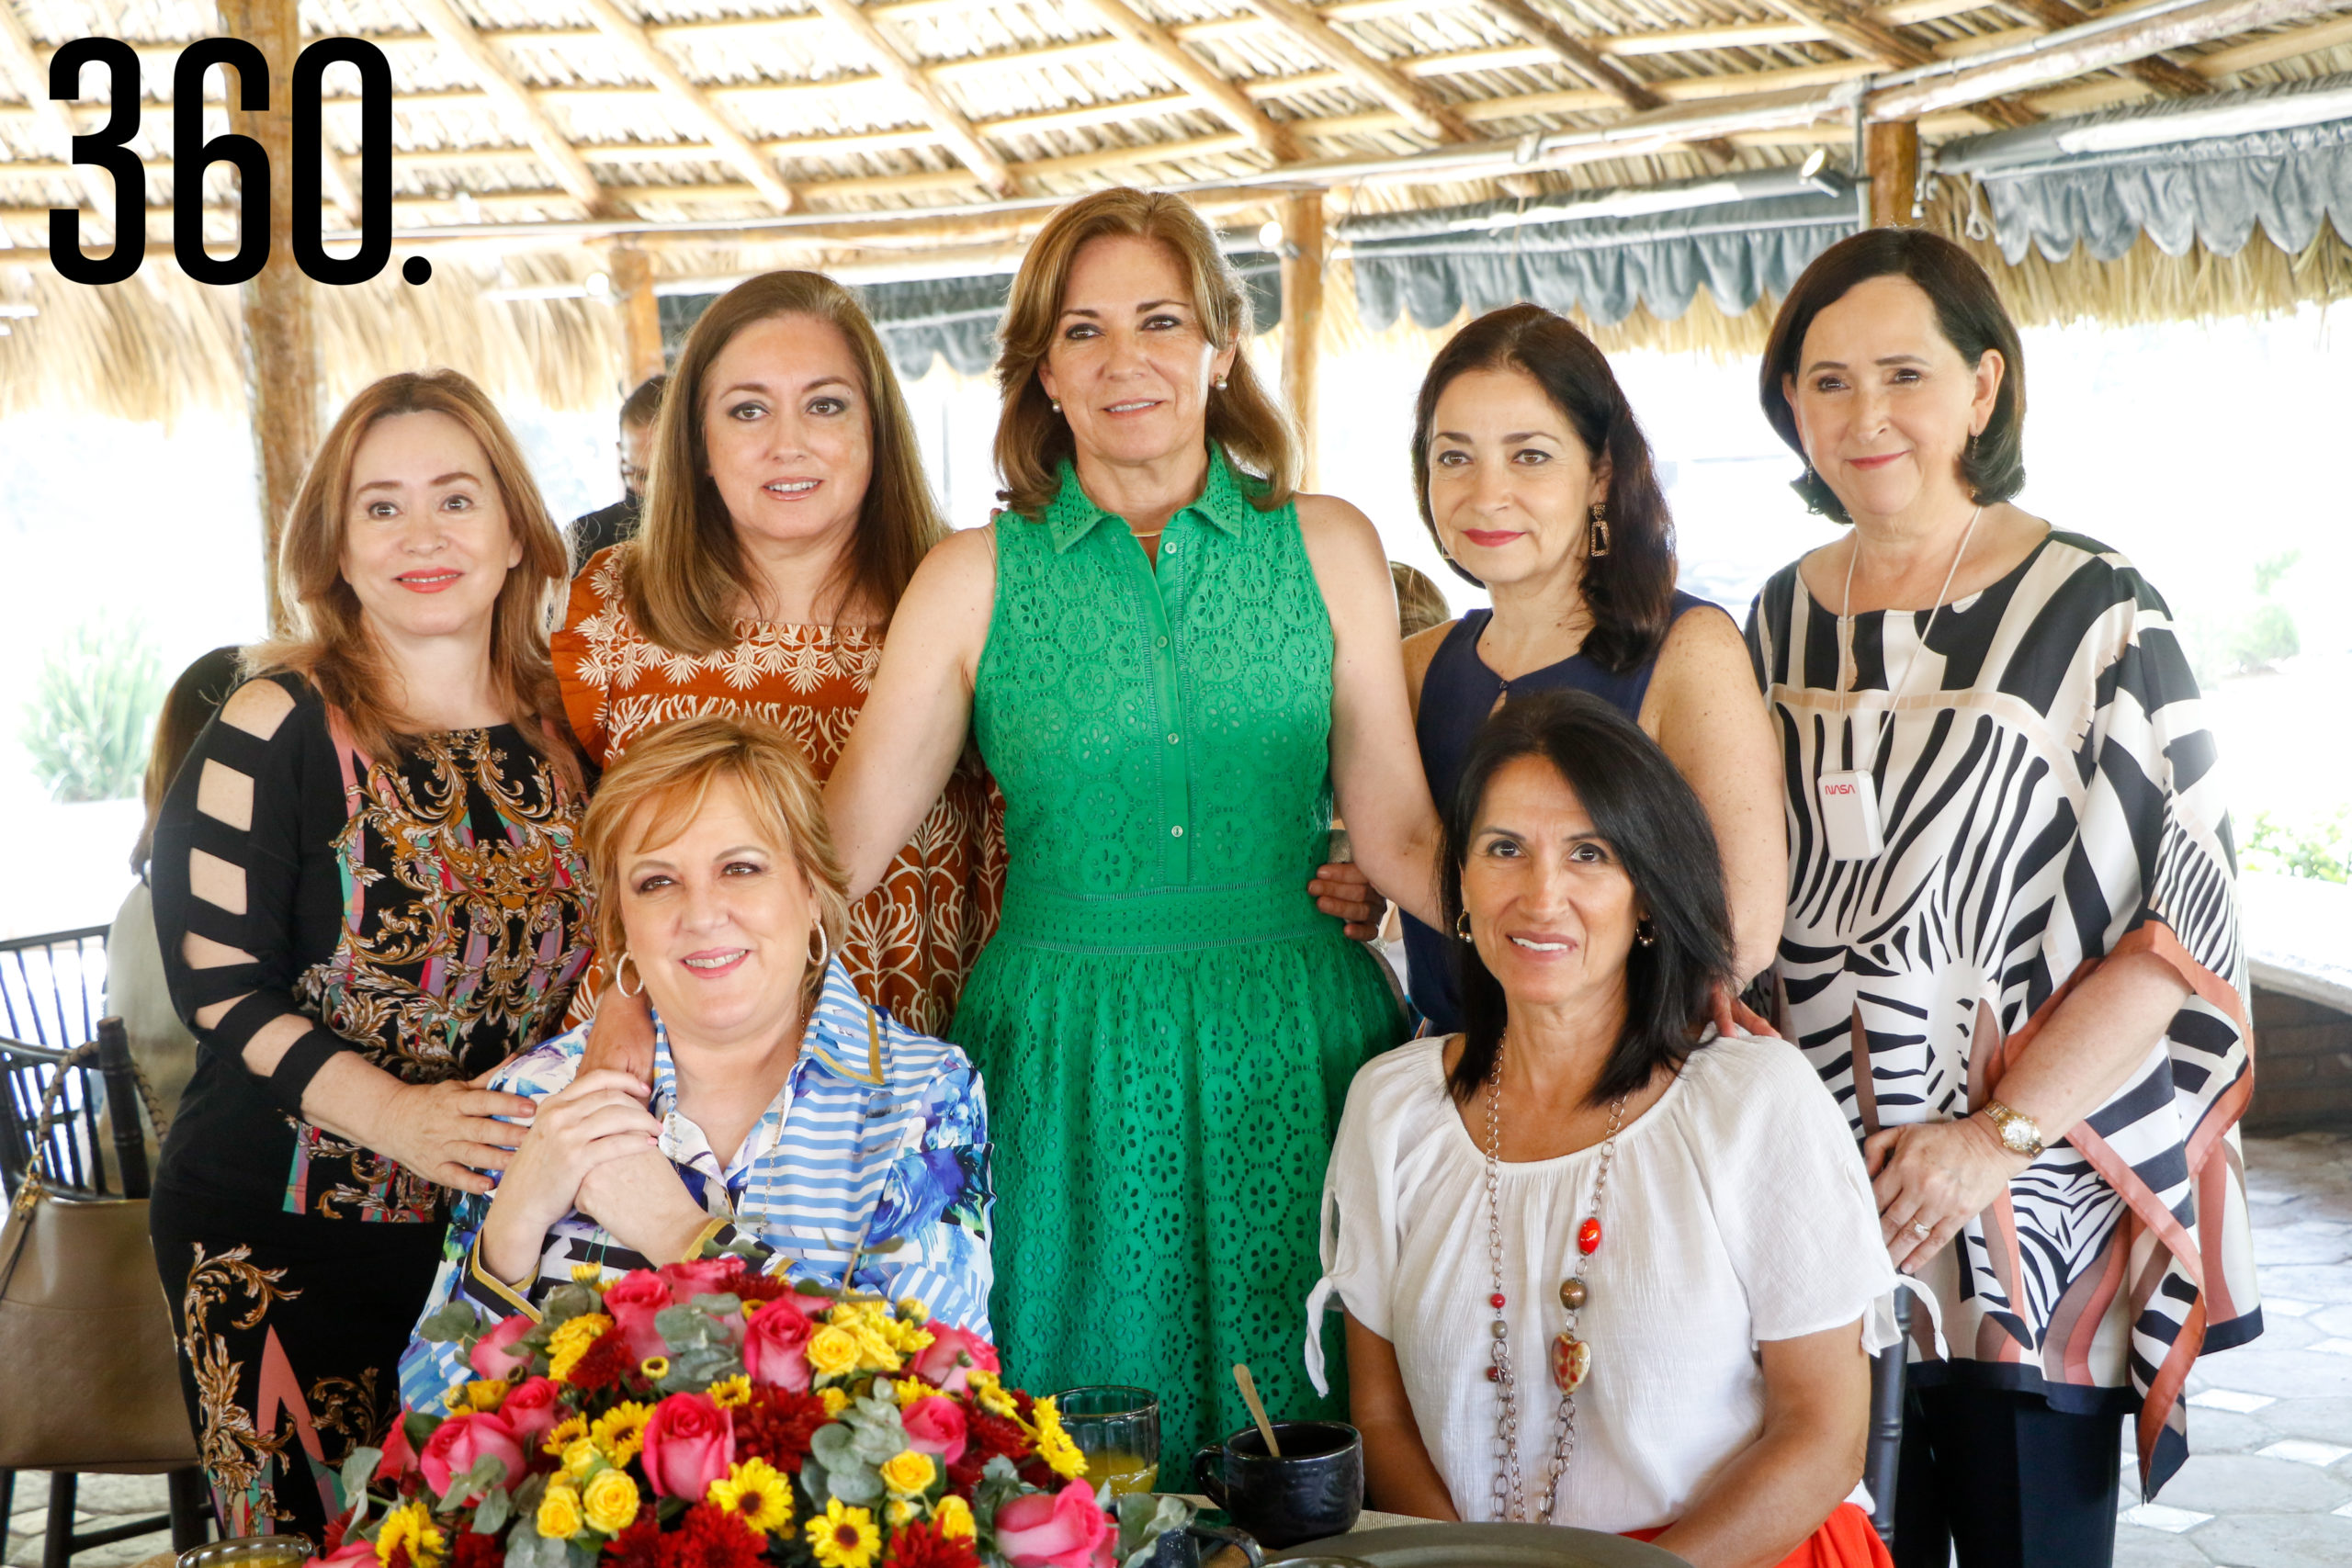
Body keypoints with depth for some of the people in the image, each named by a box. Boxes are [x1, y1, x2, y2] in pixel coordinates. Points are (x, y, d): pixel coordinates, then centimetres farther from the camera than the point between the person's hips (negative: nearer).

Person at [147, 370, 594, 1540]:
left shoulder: (560, 727, 4)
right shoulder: (279, 729, -9)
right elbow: (215, 980, -12)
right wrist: (391, 1112, -24)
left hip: (505, 1216, 4)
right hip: (285, 1238, -4)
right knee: (313, 1538, 5)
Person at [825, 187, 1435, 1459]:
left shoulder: (1326, 548, 3)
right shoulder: (976, 578, 0)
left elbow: (1398, 830, 1)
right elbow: (836, 848, -1)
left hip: (1287, 1056, 1)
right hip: (1064, 1069, -1)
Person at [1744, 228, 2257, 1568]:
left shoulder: (2093, 614, -7)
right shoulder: (1785, 617, 8)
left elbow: (2187, 916, -11)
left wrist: (2002, 1135, -17)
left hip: (2037, 1209, -4)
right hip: (1820, 1204, 4)